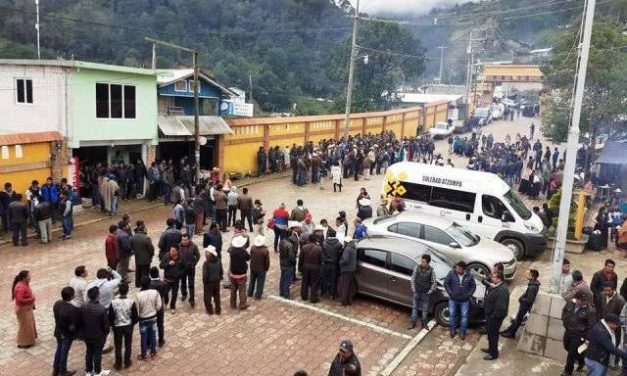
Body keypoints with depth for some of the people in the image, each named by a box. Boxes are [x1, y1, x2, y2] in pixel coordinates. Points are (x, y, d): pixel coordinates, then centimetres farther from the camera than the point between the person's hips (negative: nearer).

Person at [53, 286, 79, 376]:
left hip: (58, 332, 6)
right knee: (64, 352, 13)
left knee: (59, 349, 25)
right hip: (67, 335, -6)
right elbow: (72, 327, -27)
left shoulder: (57, 303, -13)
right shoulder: (72, 309, -34)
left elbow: (56, 317, 2)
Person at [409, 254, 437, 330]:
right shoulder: (417, 268, -13)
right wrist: (413, 290, -4)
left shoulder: (431, 270, -16)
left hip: (425, 294, -1)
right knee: (415, 307, 13)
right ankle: (413, 322, 27)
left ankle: (423, 323, 30)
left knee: (425, 309, 13)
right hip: (417, 292, 1)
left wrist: (429, 292, -9)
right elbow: (413, 279, -3)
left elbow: (434, 283, -8)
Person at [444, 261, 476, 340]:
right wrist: (450, 293, -13)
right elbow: (446, 283, -6)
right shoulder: (451, 273, -15)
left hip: (464, 300, 0)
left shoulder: (469, 276, -11)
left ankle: (462, 332, 24)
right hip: (453, 299, 0)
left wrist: (468, 295, -9)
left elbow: (473, 286, 2)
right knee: (452, 315, 12)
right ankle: (453, 330, 30)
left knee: (464, 316, 8)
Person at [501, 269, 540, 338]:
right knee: (518, 317, 22)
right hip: (524, 304, 9)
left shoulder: (532, 287, -33)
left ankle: (512, 333, 24)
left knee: (518, 318, 8)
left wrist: (521, 299, -16)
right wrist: (522, 297, 0)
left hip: (525, 305, -9)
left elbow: (530, 300, -28)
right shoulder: (532, 283, -4)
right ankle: (510, 330, 38)